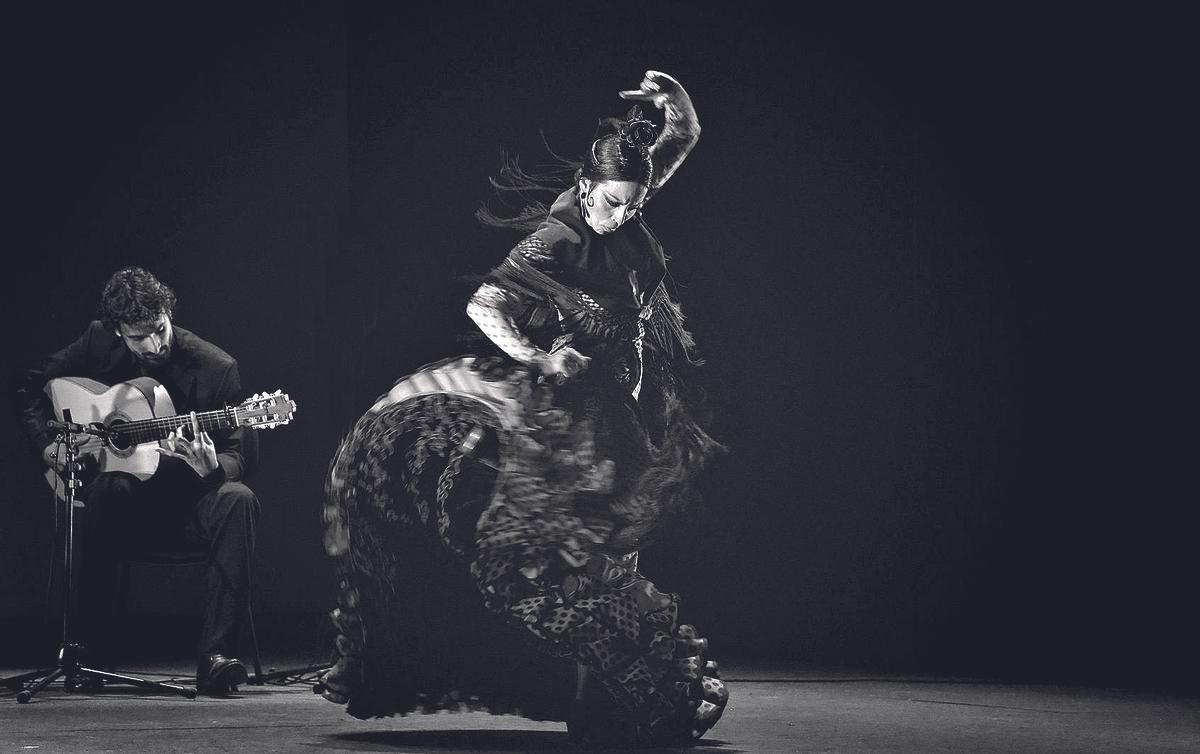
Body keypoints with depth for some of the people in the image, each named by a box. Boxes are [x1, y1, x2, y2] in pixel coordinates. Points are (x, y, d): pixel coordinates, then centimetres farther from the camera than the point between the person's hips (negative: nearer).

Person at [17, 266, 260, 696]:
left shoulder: (216, 368, -8)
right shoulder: (99, 343, 0)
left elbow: (241, 456, -6)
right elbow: (32, 386, 16)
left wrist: (212, 468, -30)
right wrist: (48, 444, 0)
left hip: (187, 504, -1)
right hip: (123, 502, 1)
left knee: (237, 501, -34)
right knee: (106, 490, -35)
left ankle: (214, 656, -37)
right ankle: (93, 656, -25)